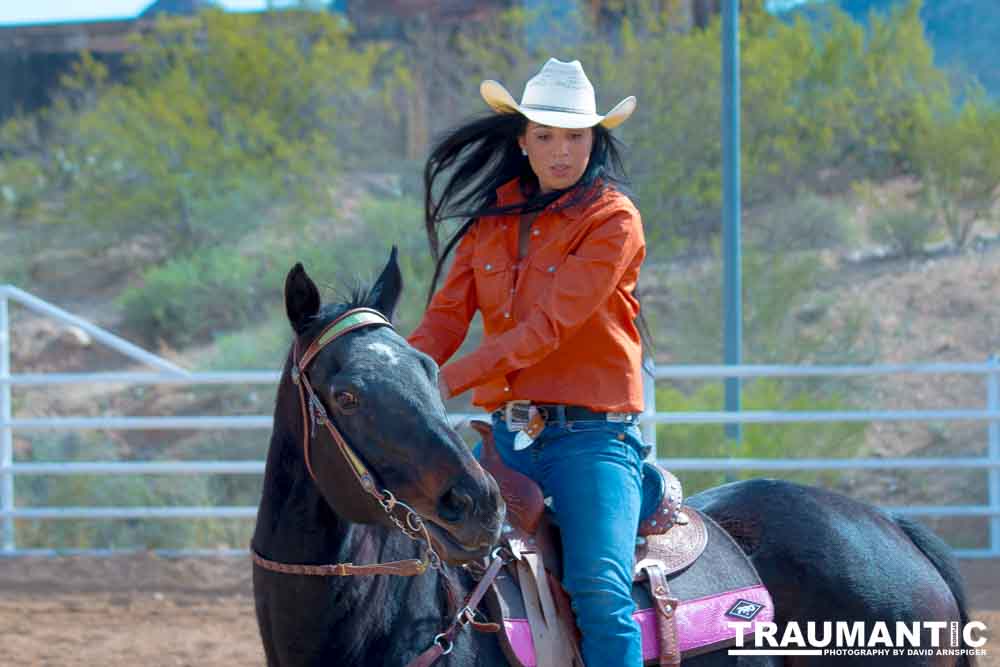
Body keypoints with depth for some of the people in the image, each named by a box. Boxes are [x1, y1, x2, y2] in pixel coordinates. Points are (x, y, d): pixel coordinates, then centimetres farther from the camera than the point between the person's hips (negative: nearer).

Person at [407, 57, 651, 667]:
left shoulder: (612, 218, -6)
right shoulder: (491, 219, 12)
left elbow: (551, 324, -16)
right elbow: (446, 318, 7)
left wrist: (449, 381, -23)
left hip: (590, 432, -6)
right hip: (508, 432, 6)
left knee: (601, 590, -23)